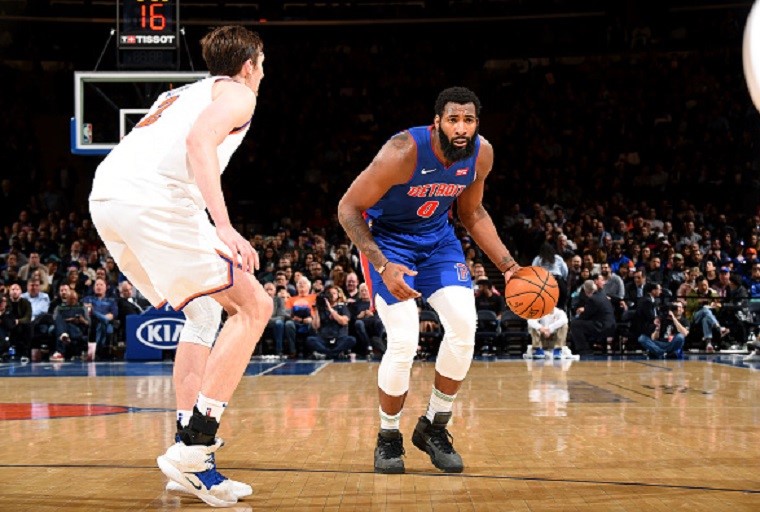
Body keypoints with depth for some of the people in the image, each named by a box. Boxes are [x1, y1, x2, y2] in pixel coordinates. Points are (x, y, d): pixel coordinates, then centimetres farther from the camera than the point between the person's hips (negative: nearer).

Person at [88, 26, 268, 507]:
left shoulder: (180, 94, 35)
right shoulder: (238, 93, 10)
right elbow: (200, 139, -11)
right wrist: (224, 226, -22)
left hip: (105, 197, 9)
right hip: (154, 198, -8)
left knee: (205, 310, 19)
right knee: (253, 305, 0)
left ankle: (193, 463, 13)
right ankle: (193, 448, -9)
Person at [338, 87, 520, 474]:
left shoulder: (482, 154, -13)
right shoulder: (404, 152, -31)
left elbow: (471, 213, 6)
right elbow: (348, 209, -23)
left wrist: (508, 265, -2)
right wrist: (383, 266, -32)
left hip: (437, 238, 5)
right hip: (386, 238, -5)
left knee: (464, 324, -15)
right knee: (404, 341, -18)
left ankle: (434, 427, 5)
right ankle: (388, 438, 6)